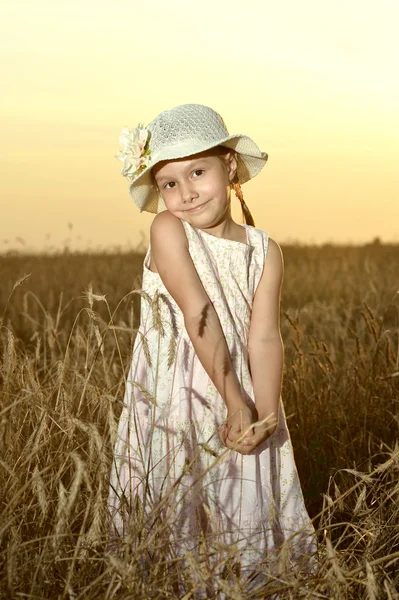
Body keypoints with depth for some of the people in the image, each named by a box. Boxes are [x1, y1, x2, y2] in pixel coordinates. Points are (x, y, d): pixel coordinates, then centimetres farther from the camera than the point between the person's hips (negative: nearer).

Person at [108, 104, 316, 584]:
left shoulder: (264, 251, 2)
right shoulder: (168, 230, -9)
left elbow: (263, 336, -6)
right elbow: (198, 313, -16)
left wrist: (265, 412, -21)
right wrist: (233, 400, -21)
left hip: (244, 398, 3)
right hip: (174, 398, -3)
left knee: (247, 517, 7)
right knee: (173, 512, 1)